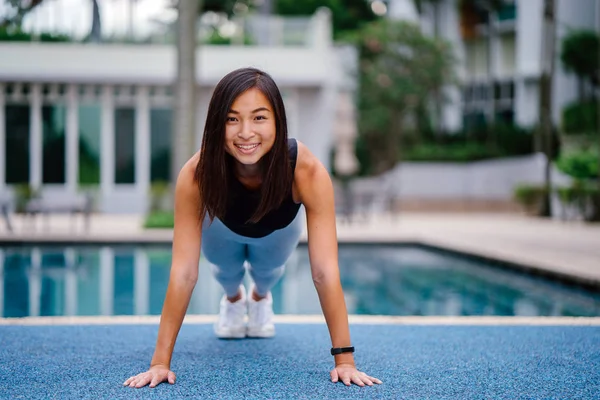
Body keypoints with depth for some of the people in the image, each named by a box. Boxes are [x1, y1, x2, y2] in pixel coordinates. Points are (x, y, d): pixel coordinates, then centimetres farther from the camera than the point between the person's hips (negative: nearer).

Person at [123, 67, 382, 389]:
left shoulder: (308, 171, -44)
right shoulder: (196, 174, -42)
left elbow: (325, 271, -42)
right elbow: (183, 273, -40)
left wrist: (344, 360, -42)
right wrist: (160, 362, -41)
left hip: (279, 230, 0)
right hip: (222, 228, 0)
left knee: (267, 269, -8)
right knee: (226, 266, -10)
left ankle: (260, 298, 30)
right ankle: (233, 299, 28)